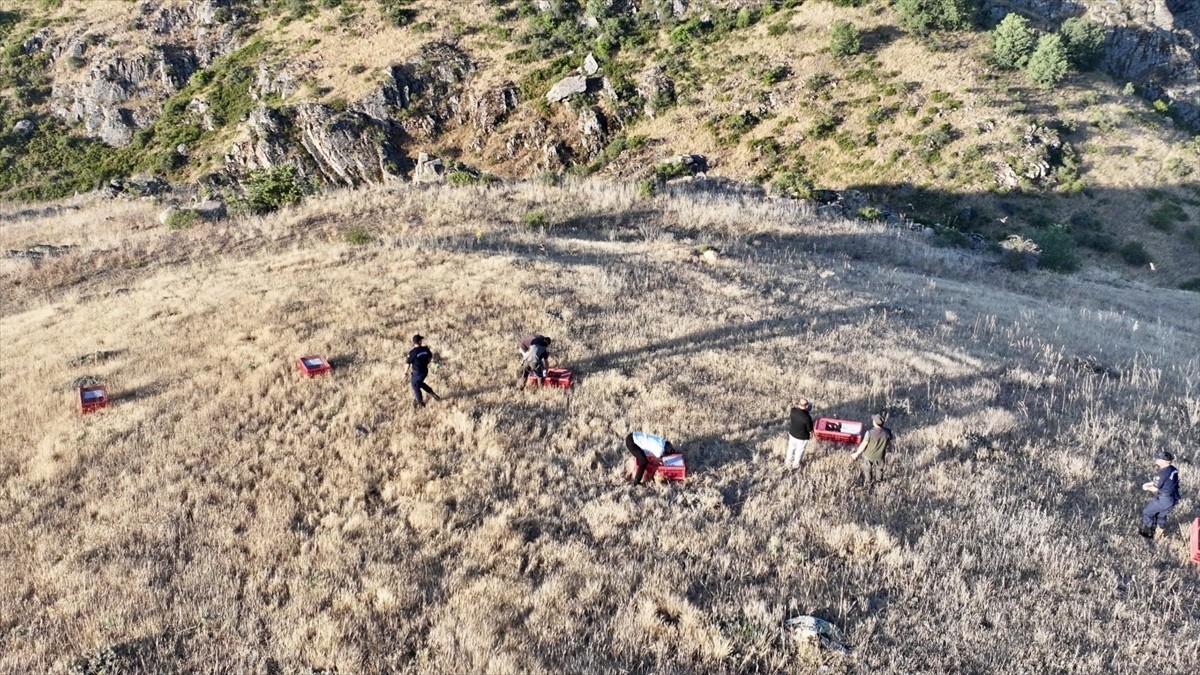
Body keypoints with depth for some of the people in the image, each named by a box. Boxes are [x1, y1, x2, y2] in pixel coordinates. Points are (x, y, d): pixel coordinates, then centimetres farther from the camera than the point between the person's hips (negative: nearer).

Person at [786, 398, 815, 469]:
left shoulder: (793, 411, -24)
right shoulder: (807, 418, -36)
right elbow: (810, 429, -18)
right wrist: (811, 434, 1)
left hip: (792, 434, 4)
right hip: (802, 437, -4)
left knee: (791, 448, 29)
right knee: (799, 450, 22)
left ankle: (788, 462, 49)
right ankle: (795, 464, 44)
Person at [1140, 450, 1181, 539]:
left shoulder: (1164, 472, -26)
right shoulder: (1173, 470, 2)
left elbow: (1155, 488, -15)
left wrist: (1147, 488, 4)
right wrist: (1149, 483, 13)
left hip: (1163, 499, -8)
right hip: (1172, 499, 8)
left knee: (1147, 512, 11)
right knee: (1161, 514, 29)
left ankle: (1148, 533, 21)